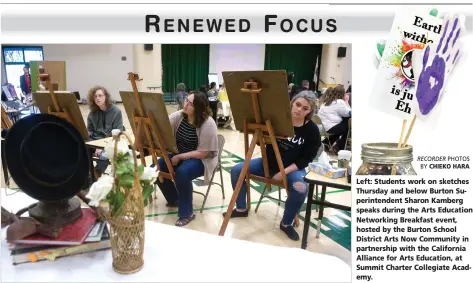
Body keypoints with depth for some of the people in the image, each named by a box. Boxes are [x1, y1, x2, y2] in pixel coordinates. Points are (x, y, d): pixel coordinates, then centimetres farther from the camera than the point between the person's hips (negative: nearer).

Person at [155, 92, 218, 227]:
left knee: (182, 173, -34)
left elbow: (203, 153, -23)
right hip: (179, 154, 7)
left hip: (201, 159, -7)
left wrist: (180, 157, -23)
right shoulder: (179, 115, -3)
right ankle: (174, 199, 16)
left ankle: (186, 213, -12)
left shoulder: (208, 124, -22)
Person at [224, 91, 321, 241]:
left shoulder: (312, 130, -11)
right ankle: (241, 209, 12)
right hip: (268, 162, 3)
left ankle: (286, 223, -5)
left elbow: (306, 158, -10)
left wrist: (284, 171, -20)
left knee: (300, 189, -33)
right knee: (236, 170, -8)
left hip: (293, 167, -3)